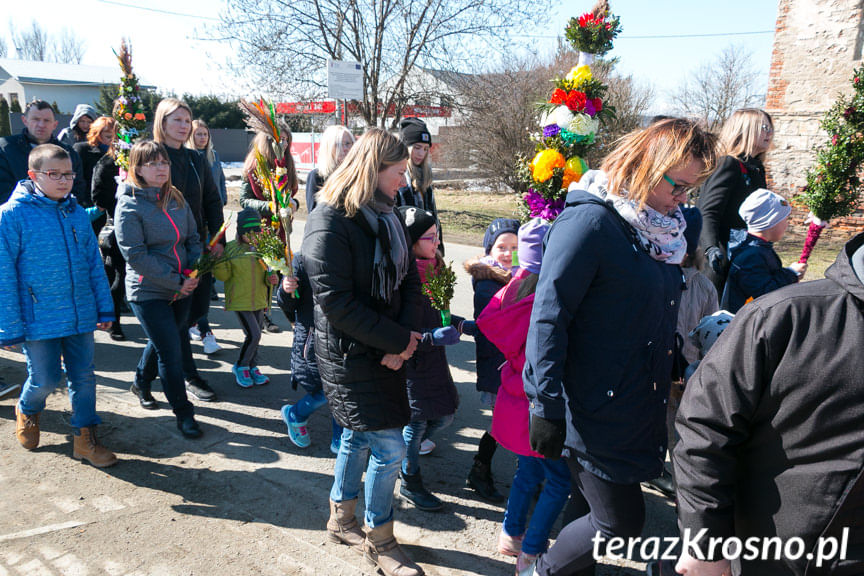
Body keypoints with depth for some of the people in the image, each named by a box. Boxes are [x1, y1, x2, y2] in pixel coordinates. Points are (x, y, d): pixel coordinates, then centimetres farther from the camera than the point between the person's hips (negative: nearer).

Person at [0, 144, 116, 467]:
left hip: (80, 315, 4)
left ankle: (85, 438, 25)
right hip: (38, 318, -4)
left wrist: (104, 307, 9)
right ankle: (27, 410, 41)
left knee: (83, 376, 10)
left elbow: (93, 262, 10)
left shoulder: (77, 213, 5)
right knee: (46, 379, 7)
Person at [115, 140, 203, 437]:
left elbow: (193, 238, 10)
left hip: (181, 288, 6)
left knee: (162, 342, 22)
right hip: (149, 292, -6)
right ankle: (183, 413, 13)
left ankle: (141, 382, 49)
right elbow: (136, 256, -17)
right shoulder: (129, 206, -13)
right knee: (171, 352, -3)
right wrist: (176, 281, -18)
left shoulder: (177, 199, 5)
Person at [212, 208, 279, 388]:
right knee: (253, 335, -11)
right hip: (240, 300, -4)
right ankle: (240, 367, 12)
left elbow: (267, 272, 11)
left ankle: (252, 366, 32)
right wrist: (218, 260, -21)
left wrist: (272, 279, -10)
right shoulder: (231, 248, -8)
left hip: (259, 300, 4)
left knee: (255, 335, 13)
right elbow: (224, 275, -4)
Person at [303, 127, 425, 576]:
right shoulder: (329, 223, -18)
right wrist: (398, 341, -18)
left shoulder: (386, 216, 7)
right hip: (349, 354, -8)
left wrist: (404, 338, -9)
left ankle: (341, 520, 40)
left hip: (387, 350, 8)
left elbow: (408, 280, 7)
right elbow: (336, 302, -22)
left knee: (358, 437, 20)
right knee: (389, 448, -4)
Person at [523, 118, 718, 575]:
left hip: (639, 411, 8)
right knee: (619, 523, 2)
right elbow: (548, 318, -20)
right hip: (593, 414, -8)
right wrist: (546, 407, -19)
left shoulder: (663, 228, 9)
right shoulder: (589, 221, -18)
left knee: (595, 510, 19)